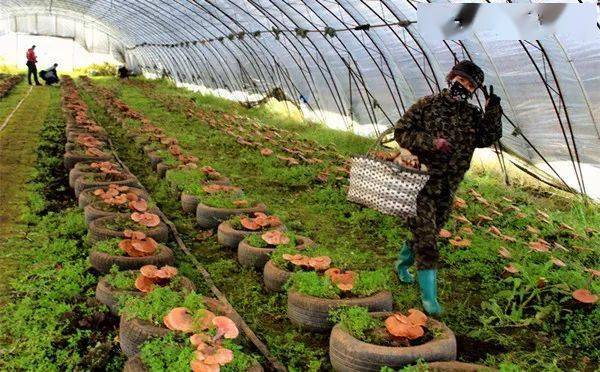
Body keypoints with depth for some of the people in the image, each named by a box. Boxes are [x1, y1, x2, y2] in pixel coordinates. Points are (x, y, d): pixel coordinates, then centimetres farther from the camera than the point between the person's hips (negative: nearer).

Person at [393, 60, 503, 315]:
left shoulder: (473, 115, 7)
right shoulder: (428, 104, -5)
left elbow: (487, 139, -6)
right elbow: (401, 132, -7)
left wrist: (493, 110, -17)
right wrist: (431, 143, -20)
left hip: (447, 189, 5)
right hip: (422, 182, -5)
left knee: (428, 234, 18)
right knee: (426, 237, -8)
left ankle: (402, 264, 43)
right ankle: (429, 296, -1)